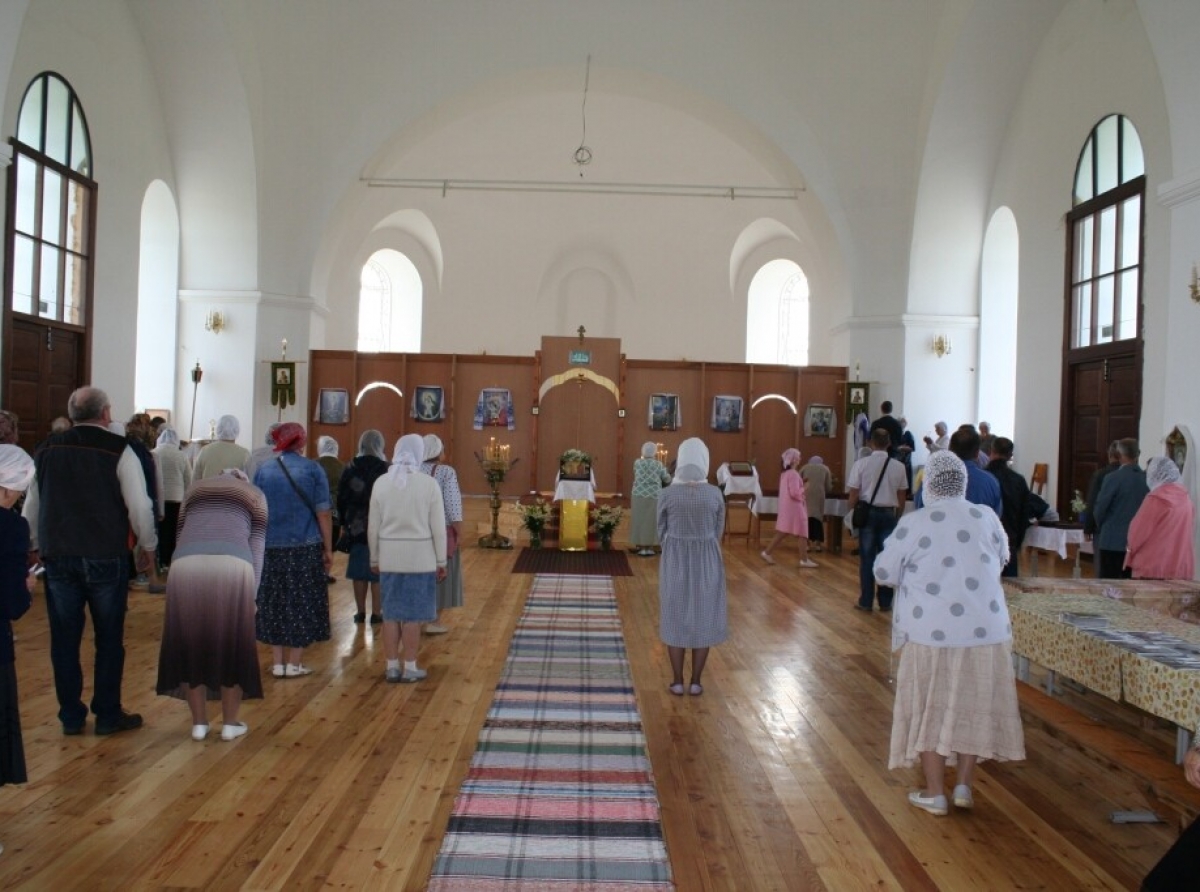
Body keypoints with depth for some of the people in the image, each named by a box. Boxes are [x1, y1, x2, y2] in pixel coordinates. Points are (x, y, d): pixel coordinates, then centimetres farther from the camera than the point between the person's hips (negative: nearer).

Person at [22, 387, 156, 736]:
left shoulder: (47, 451, 4)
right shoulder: (119, 450, -10)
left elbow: (31, 506, 12)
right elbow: (139, 506, -11)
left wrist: (33, 546, 26)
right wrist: (148, 546, 5)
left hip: (58, 558, 4)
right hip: (106, 559, -3)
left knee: (64, 640, 12)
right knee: (109, 639, 9)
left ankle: (71, 717, 19)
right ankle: (108, 715, 16)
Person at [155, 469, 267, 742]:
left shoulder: (195, 490, 34)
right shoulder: (255, 494, 27)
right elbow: (257, 546, 18)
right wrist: (252, 593, 17)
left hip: (186, 565, 2)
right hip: (233, 565, -2)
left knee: (190, 646, 15)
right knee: (232, 647, 12)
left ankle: (199, 723, 24)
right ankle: (230, 724, 21)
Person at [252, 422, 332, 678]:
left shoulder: (263, 471, 2)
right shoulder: (312, 469, -5)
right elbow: (323, 513, -6)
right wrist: (328, 549, 1)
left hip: (271, 548, 2)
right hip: (305, 548, -2)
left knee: (274, 604, 11)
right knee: (301, 604, 8)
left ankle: (277, 662, 15)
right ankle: (294, 663, 11)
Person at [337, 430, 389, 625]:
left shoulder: (350, 469, 2)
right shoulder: (385, 470, -10)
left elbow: (341, 498, 5)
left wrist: (344, 523, 14)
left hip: (356, 526, 3)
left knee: (359, 569, 10)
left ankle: (360, 612, 15)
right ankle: (377, 613, 6)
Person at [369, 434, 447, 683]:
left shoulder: (381, 483, 0)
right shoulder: (428, 483, -8)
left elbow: (373, 526, 5)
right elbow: (438, 527, -6)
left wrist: (374, 558, 16)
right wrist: (441, 561, 3)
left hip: (389, 556, 3)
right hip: (420, 556, -3)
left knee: (391, 612, 10)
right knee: (413, 613, 4)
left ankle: (392, 667, 16)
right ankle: (410, 668, 10)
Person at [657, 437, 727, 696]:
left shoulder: (667, 494, -11)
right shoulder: (715, 494, -9)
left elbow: (661, 532, 0)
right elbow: (718, 532, 3)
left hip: (675, 561, 0)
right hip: (707, 561, 0)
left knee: (676, 618, 10)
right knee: (703, 618, 10)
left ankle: (677, 682, 15)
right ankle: (696, 682, 16)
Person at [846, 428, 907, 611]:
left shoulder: (861, 464, -9)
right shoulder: (898, 467, -2)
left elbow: (853, 495, -7)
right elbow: (901, 497, 4)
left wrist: (851, 514, 8)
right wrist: (898, 517, 17)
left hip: (868, 513, -1)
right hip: (889, 514, 1)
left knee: (867, 558, 6)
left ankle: (866, 601, 9)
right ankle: (885, 602, 13)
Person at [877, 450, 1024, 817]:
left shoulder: (913, 524, -10)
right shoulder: (987, 518, 1)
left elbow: (884, 573, -2)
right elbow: (1002, 559, 18)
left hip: (932, 634, -3)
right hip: (987, 632, 3)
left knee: (931, 709, 8)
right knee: (974, 707, 15)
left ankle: (935, 793, 14)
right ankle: (964, 786, 22)